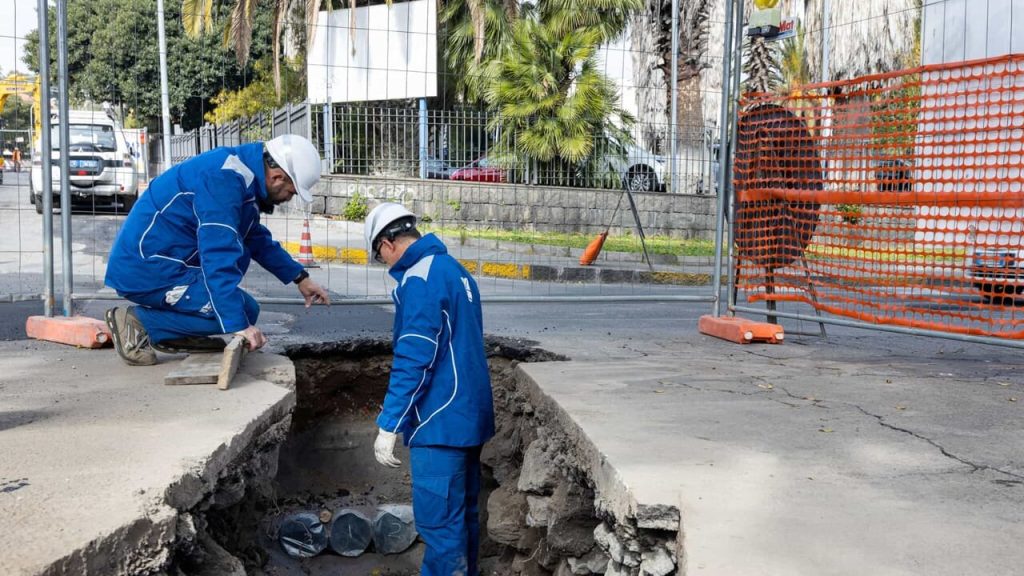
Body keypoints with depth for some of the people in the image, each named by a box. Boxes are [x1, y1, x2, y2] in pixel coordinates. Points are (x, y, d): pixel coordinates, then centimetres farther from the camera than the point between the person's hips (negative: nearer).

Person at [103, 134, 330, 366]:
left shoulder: (244, 175, 10)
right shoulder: (224, 178, -21)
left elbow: (257, 239, 26)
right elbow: (219, 257, -27)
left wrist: (300, 277, 21)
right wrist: (239, 325, -28)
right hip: (146, 270, -10)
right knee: (244, 311, -10)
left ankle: (182, 336, 8)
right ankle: (139, 324, -8)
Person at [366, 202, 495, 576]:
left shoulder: (420, 279, -16)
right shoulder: (456, 269, 13)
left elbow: (413, 360, -21)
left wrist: (388, 425, -17)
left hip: (440, 422, -10)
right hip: (470, 415, 10)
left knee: (439, 522, -4)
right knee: (462, 514, 17)